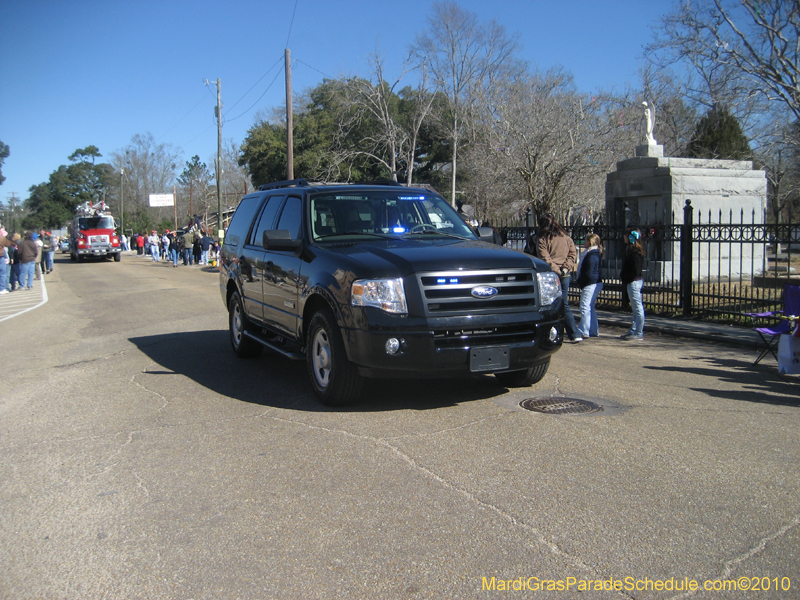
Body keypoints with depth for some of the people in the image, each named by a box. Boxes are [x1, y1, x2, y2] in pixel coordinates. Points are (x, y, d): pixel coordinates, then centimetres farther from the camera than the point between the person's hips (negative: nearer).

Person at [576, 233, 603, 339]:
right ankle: (593, 331, 19)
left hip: (590, 284, -11)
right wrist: (580, 281, 18)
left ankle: (583, 331, -8)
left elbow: (588, 273, -20)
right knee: (591, 308, 15)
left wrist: (579, 281, -9)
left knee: (585, 307, -9)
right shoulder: (596, 254, 16)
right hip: (596, 283, 11)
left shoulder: (591, 256, -17)